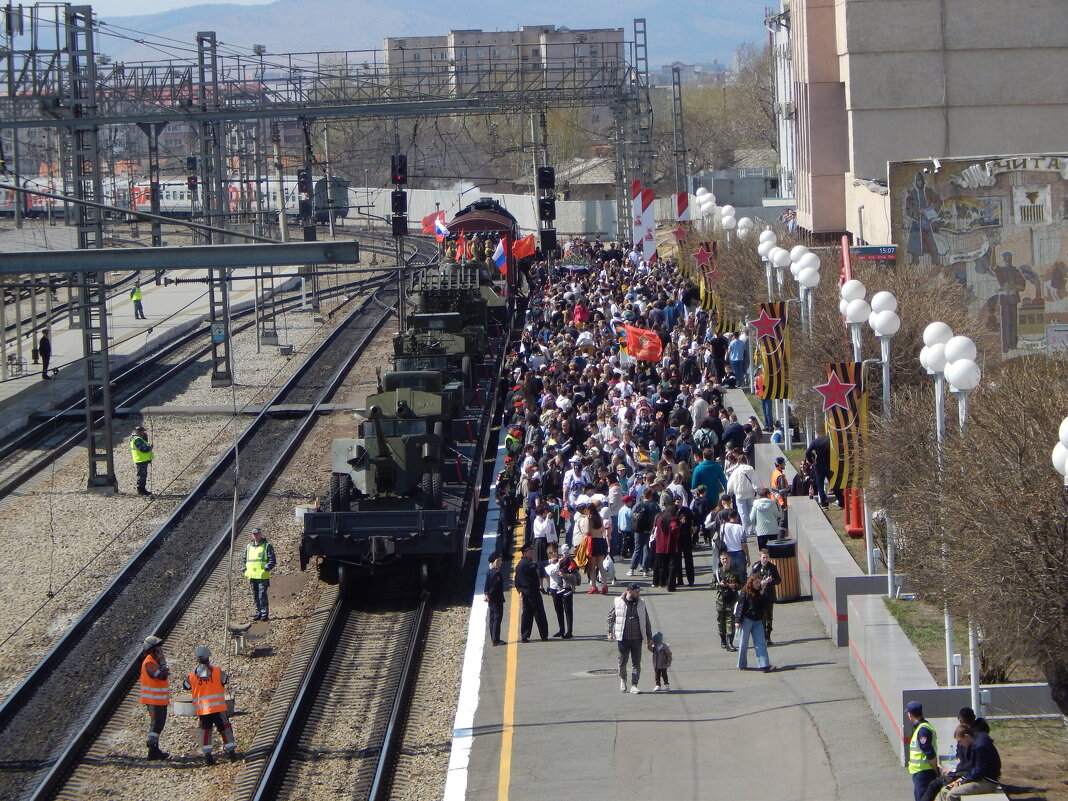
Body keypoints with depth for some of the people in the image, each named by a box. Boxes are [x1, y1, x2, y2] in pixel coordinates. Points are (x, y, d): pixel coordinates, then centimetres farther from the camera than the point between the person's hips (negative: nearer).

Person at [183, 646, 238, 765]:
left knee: (205, 730, 11)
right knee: (225, 728, 10)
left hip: (201, 709, 2)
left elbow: (186, 686, 15)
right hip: (217, 707, -2)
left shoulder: (192, 674, 0)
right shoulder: (217, 671, -7)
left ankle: (207, 755, 5)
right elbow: (226, 680, 9)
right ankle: (231, 752, 11)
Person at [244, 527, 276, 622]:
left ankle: (265, 614, -8)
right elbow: (245, 560, 23)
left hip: (262, 576, -6)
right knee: (255, 596, 9)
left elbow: (272, 560, -3)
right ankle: (259, 613, 16)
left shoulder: (267, 546, -1)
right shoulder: (248, 547, 16)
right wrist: (246, 571, 9)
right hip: (252, 576, 6)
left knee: (262, 595, -11)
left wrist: (267, 568, -17)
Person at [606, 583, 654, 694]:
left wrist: (649, 638, 11)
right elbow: (611, 617, 8)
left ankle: (634, 686, 3)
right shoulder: (618, 603, -1)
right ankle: (623, 679, 33)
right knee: (622, 661, 6)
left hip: (637, 639, 2)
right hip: (622, 638, -2)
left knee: (636, 663, -1)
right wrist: (610, 632, 2)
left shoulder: (641, 604, 6)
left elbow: (646, 622, 11)